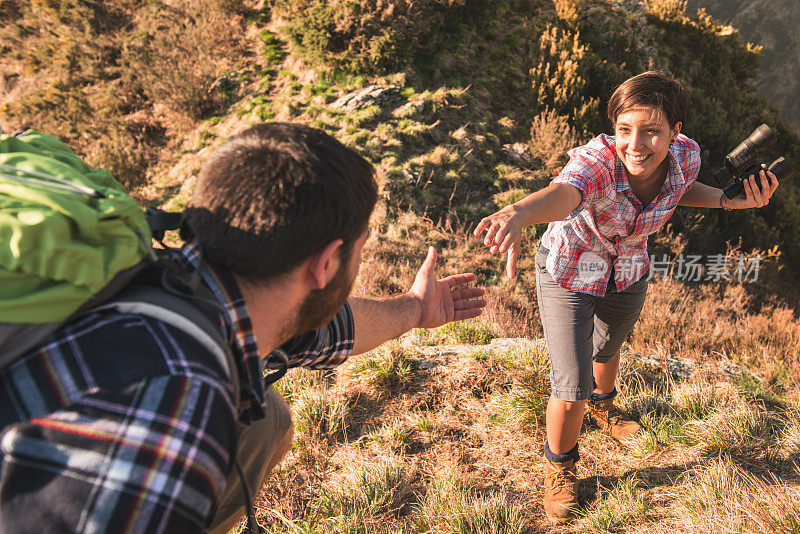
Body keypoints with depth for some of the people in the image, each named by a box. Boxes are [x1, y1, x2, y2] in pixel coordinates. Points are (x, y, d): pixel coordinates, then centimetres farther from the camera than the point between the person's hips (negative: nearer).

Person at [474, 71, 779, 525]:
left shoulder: (686, 156, -20)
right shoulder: (597, 160, -36)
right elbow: (563, 193, -59)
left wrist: (731, 201, -14)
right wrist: (518, 213, -82)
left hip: (628, 274, 5)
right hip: (568, 274, -4)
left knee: (609, 346, 31)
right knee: (572, 389, -5)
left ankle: (603, 405, 66)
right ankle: (559, 465, 28)